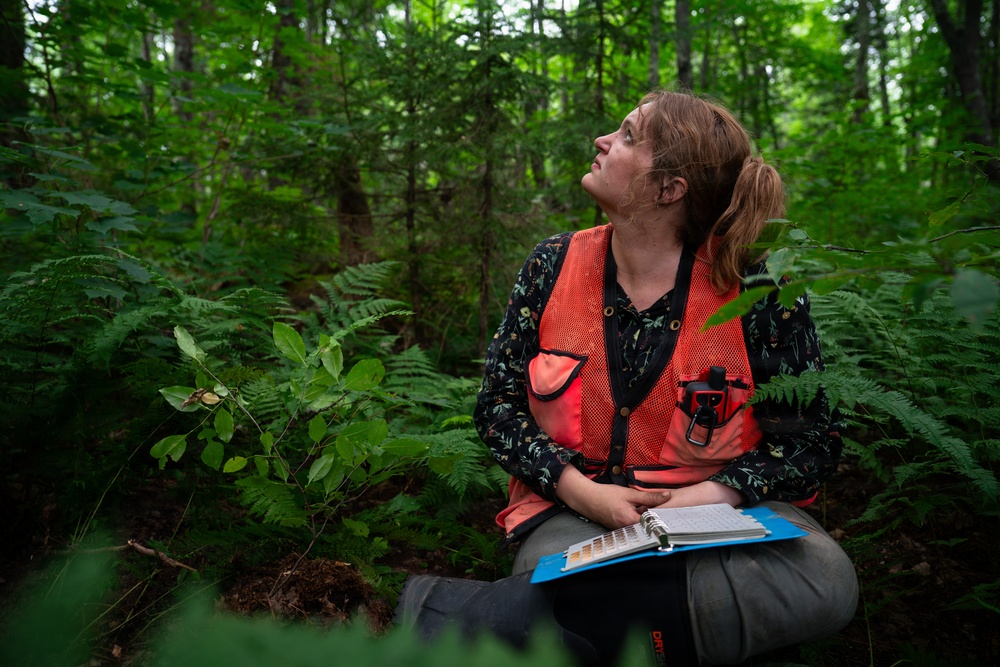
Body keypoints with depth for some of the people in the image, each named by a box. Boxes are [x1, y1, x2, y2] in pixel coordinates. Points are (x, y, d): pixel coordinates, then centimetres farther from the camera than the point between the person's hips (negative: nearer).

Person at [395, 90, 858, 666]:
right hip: (574, 510, -2)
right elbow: (499, 404, 5)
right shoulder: (553, 266, 2)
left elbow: (813, 441, 0)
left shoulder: (758, 292, -6)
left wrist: (709, 497, -17)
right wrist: (578, 490, -11)